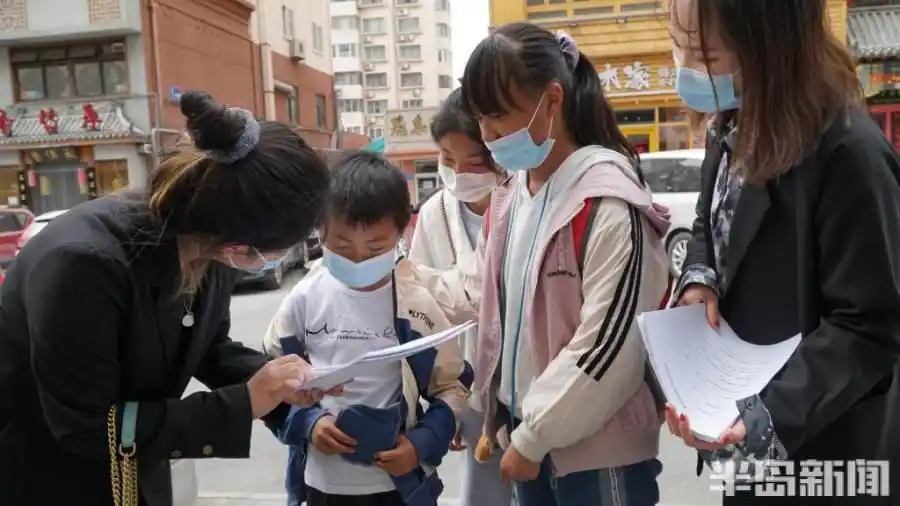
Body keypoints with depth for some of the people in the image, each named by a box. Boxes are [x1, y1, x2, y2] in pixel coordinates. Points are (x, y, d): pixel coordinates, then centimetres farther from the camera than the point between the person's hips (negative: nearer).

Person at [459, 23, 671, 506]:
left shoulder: (609, 202, -18)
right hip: (525, 437, 6)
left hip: (599, 453, -6)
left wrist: (533, 436, -13)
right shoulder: (509, 199, 4)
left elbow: (609, 343, -19)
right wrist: (503, 421, 10)